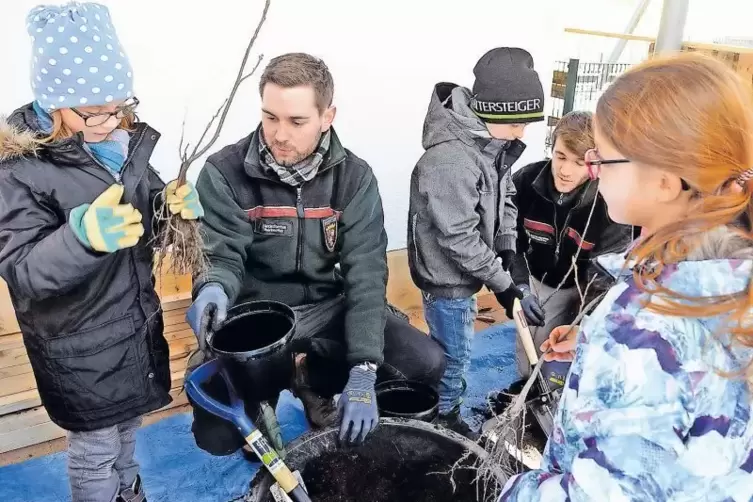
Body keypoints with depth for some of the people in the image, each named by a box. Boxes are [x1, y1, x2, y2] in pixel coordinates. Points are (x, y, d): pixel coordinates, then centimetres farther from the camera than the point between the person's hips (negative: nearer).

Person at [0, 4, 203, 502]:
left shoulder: (126, 138, -5)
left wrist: (175, 203, -15)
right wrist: (82, 236, -45)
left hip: (137, 323, 6)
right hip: (79, 346, -6)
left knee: (127, 426, 27)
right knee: (95, 450, 13)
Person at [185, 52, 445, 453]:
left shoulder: (354, 177, -8)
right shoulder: (224, 173, -12)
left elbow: (366, 274, -14)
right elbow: (223, 257, -12)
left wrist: (362, 371, -24)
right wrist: (213, 290, -40)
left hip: (329, 309, 2)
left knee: (426, 365, -14)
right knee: (216, 435, -21)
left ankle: (314, 380, 12)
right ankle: (261, 396, 17)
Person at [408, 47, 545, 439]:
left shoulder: (493, 144, 0)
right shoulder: (450, 159, -31)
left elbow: (505, 195, 13)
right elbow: (459, 237, -29)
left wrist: (508, 247, 0)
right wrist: (502, 282, -20)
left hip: (464, 272, 9)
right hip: (446, 276, -9)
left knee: (452, 352, 24)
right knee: (454, 357, 9)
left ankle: (442, 414, 44)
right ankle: (443, 422, 32)